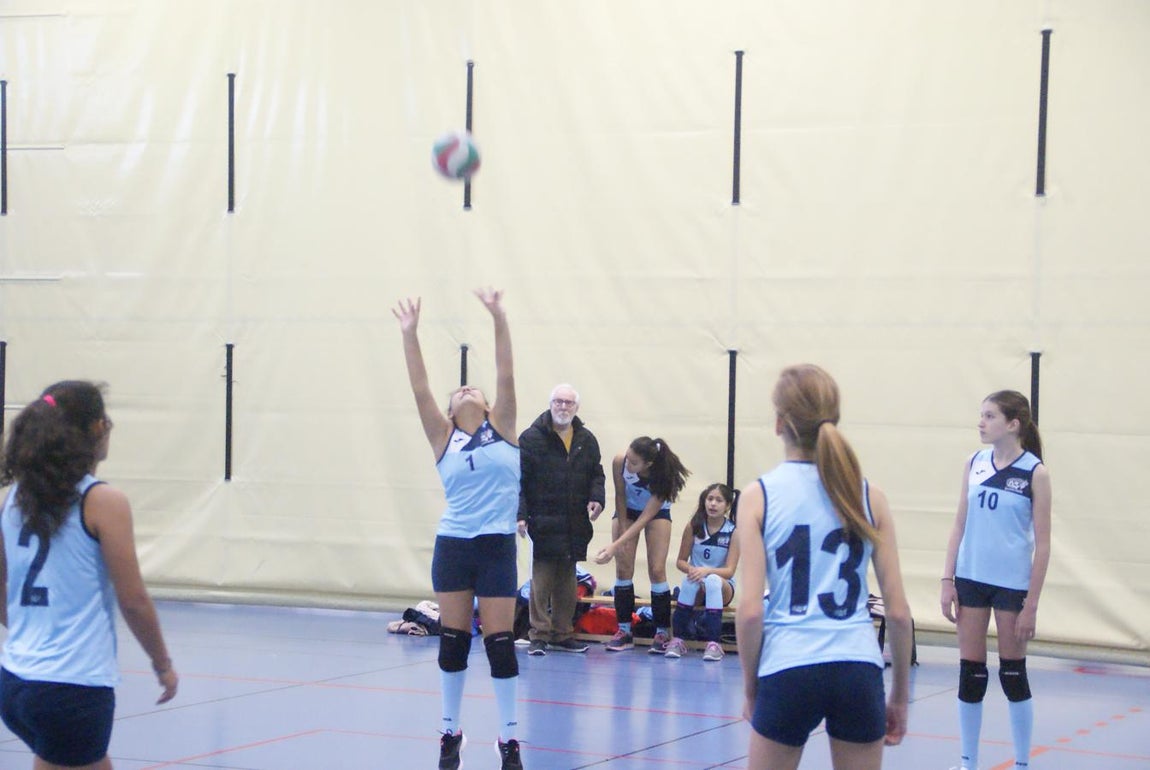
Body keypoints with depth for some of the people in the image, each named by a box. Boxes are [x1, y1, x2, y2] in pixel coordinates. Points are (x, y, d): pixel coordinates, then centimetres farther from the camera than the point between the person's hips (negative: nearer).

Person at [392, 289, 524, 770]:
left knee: (500, 643, -1)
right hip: (453, 546, 1)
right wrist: (409, 334, -10)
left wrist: (499, 319, -12)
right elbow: (420, 388, -2)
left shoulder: (502, 429, 6)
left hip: (497, 547, -1)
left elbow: (506, 376, -4)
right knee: (453, 641, 5)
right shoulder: (443, 438, 6)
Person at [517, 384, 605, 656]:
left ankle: (562, 633, 18)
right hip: (543, 522, -5)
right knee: (541, 580, -5)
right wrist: (520, 513, -15)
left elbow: (596, 475, 18)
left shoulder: (587, 440, 10)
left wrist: (597, 498, -2)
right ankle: (539, 635, 0)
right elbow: (518, 479, -6)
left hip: (575, 525, 5)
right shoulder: (531, 438, -4)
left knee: (567, 582, 11)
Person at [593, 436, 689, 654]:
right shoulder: (620, 462, -32)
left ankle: (662, 633, -5)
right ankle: (624, 631, -1)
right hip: (627, 511, 2)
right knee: (623, 569, -6)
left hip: (656, 513, -2)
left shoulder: (662, 478, -37)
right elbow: (620, 497, -15)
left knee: (657, 571, -10)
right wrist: (622, 537, -12)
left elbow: (645, 519, -34)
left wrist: (615, 546, -40)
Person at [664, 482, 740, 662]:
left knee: (713, 580, -36)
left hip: (722, 588, -1)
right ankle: (677, 639, -29)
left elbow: (729, 571, -14)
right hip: (696, 588, 1)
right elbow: (680, 561, 2)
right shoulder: (694, 527, -3)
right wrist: (691, 569, -21)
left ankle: (714, 643, -39)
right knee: (690, 582, -34)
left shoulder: (734, 532, -9)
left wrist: (707, 571, -32)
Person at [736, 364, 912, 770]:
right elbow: (899, 610, 3)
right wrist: (900, 695, 13)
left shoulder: (759, 495, -2)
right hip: (859, 668, 2)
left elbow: (750, 610, -7)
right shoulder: (868, 495, 4)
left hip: (787, 671, -2)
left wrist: (751, 687, 6)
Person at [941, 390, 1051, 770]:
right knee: (970, 672, 7)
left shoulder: (1034, 472, -8)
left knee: (1012, 674, 6)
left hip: (1012, 583, -3)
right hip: (971, 579, 4)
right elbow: (960, 525, 9)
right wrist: (948, 580, 2)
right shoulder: (974, 464, 4)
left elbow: (1042, 542, -7)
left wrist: (1031, 604, -10)